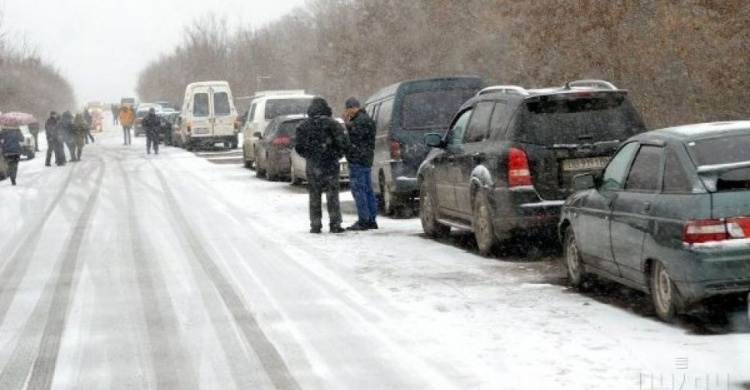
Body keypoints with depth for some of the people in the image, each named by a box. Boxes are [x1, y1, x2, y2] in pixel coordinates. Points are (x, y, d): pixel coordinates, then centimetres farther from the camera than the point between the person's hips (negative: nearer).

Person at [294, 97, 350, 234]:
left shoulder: (303, 126, 2)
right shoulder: (332, 124, -5)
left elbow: (299, 147, 3)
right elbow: (343, 143, -9)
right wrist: (338, 155, 8)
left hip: (312, 165, 2)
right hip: (330, 165, -2)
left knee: (315, 196, 8)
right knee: (332, 195, 3)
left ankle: (315, 225, 7)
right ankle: (335, 225, 0)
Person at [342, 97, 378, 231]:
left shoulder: (361, 120, -15)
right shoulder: (366, 118, 19)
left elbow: (355, 137, -20)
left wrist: (348, 124, -9)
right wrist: (348, 123, 16)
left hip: (358, 160, -11)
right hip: (366, 160, 11)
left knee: (358, 190, -9)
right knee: (367, 190, 12)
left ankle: (363, 221, -11)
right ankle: (371, 220, 15)